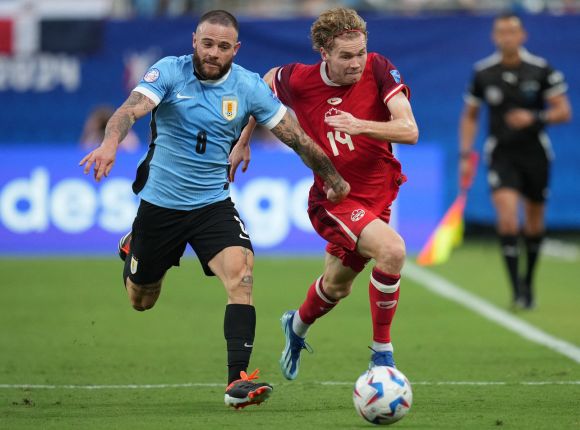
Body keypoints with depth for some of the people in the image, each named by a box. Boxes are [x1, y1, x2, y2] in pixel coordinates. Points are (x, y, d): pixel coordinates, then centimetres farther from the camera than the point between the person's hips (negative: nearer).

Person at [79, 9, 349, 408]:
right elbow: (131, 109, -30)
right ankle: (132, 248, 52)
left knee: (241, 274, -26)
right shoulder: (169, 72, -14)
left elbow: (295, 136, -1)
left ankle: (238, 381, -26)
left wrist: (334, 179, 6)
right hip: (160, 203, 0)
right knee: (141, 301, 16)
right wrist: (110, 143, -51)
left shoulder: (249, 87, -8)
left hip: (213, 203, 1)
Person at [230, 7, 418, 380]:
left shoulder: (379, 70, -16)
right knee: (392, 250, -29)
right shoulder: (299, 80, -15)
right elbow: (268, 81, 10)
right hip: (333, 198, -3)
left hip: (378, 193, 3)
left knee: (336, 287, 21)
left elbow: (409, 131, -25)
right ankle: (382, 353, -14)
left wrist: (362, 125, -41)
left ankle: (297, 327, 55)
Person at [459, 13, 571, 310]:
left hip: (535, 153, 1)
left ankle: (528, 282, 31)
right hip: (501, 154, -1)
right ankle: (516, 287, -20)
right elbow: (470, 116, 11)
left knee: (534, 224, 10)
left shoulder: (541, 70, -6)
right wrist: (465, 155, 3)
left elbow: (564, 111, -4)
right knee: (507, 215, -21)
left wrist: (535, 118, -22)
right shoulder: (483, 73, -1)